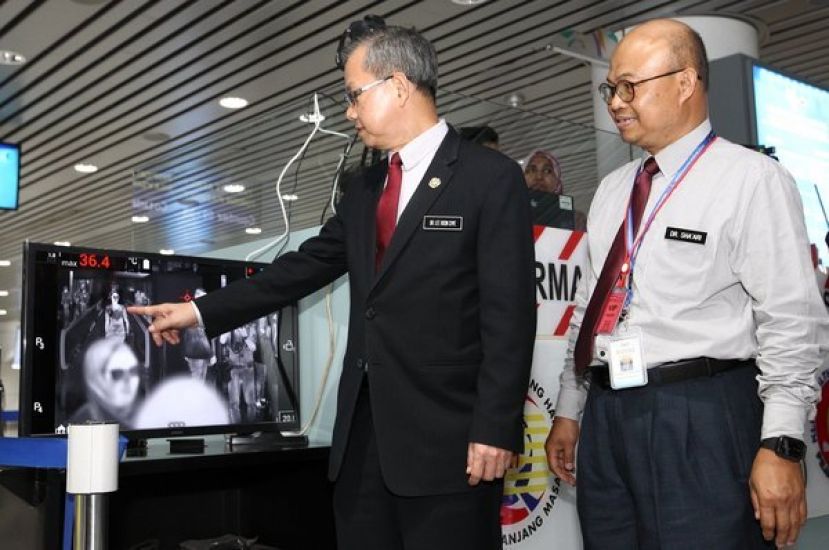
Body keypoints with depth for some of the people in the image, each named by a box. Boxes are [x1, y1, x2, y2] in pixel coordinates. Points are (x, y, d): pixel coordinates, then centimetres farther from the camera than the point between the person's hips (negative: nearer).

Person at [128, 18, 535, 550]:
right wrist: (201, 311, 18)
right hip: (363, 432, 7)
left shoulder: (491, 177, -6)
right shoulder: (364, 191, 16)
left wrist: (495, 429, -16)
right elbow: (302, 268, 20)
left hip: (446, 435, -6)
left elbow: (509, 313, -11)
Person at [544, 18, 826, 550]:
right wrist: (569, 411, 17)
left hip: (701, 422, -6)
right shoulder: (613, 189, 13)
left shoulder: (752, 180, -6)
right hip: (606, 414, 6)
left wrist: (781, 445, -16)